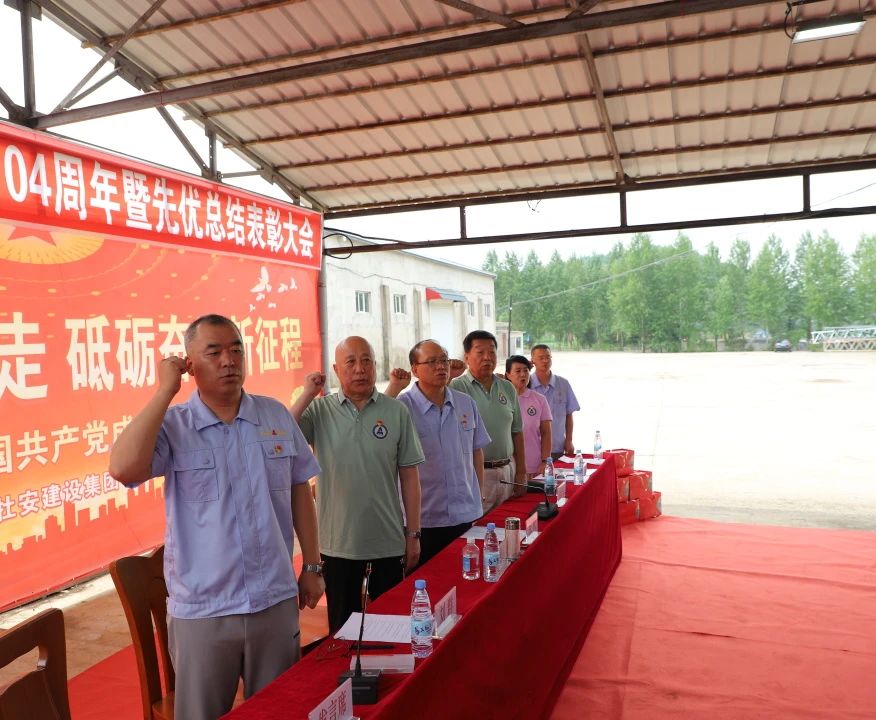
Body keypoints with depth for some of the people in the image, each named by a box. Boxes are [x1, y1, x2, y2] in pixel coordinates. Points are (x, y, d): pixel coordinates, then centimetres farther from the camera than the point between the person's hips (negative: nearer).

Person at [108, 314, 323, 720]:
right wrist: (165, 391, -20)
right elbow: (123, 469, -28)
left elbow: (299, 493, 7)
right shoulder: (171, 425, -8)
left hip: (276, 601, 2)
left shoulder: (277, 416, 0)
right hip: (201, 610, -2)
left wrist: (312, 567, 7)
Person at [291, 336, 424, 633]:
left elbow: (409, 475, 0)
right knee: (343, 628, 17)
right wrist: (308, 394, -15)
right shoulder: (319, 410, -3)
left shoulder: (397, 411, -4)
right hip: (338, 543, 0)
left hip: (389, 542, 0)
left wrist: (413, 533, 1)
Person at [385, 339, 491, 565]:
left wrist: (480, 495, 12)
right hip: (423, 519, -4)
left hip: (466, 515, 5)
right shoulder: (403, 405, -10)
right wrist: (394, 388, -25)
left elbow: (476, 451, 13)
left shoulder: (467, 404, 5)